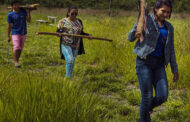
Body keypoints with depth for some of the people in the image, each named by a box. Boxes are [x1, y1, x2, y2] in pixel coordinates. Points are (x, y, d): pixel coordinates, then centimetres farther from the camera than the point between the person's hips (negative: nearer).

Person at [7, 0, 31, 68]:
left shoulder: (23, 11, 1)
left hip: (23, 33, 4)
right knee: (16, 47, -14)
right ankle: (15, 62, -5)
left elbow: (29, 20, -3)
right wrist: (8, 36, -2)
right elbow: (9, 26, -3)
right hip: (15, 33, -4)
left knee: (21, 48, 10)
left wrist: (29, 11, -9)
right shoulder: (10, 14, -7)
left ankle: (17, 60, 23)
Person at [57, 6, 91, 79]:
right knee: (70, 60, -20)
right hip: (66, 45, -4)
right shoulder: (63, 21, 0)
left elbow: (81, 33, 17)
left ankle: (70, 78, 25)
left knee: (72, 63, 11)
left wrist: (88, 35, 0)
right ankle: (67, 78, -10)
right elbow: (58, 31, 1)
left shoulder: (79, 22, 11)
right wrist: (59, 33, -21)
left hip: (76, 46, 4)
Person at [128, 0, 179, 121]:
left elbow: (170, 50, 14)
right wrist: (138, 25, -21)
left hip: (159, 65, 4)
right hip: (144, 62, -4)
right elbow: (131, 38, -2)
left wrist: (175, 70, 12)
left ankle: (147, 108, 27)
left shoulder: (169, 27, 11)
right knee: (147, 97, -6)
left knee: (162, 97, -8)